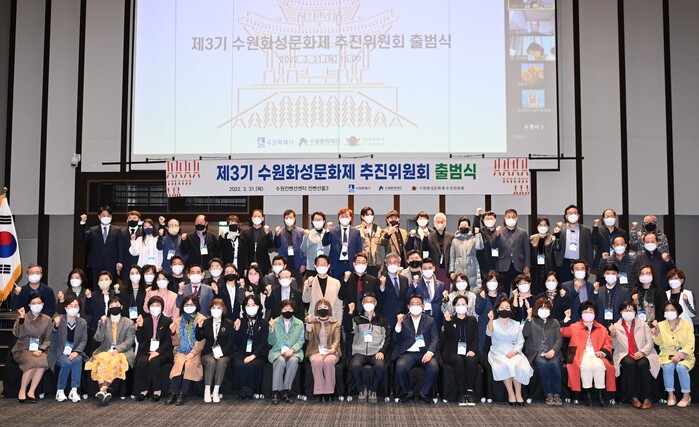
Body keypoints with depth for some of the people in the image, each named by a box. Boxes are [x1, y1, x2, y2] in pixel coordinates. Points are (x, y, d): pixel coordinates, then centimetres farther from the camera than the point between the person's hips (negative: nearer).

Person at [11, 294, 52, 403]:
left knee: (44, 360, -33)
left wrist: (41, 350, -11)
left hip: (38, 350, 2)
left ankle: (31, 391, -23)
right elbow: (17, 334, -10)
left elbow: (48, 339, 5)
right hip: (22, 350, -2)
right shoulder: (22, 317, 4)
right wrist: (21, 318, -19)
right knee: (33, 361, -33)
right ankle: (22, 391, -17)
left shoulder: (47, 319, 9)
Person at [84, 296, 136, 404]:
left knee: (115, 361, -35)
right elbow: (98, 339, 6)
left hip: (122, 351, -1)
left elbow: (129, 341, 2)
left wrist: (118, 349, -15)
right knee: (100, 361, -32)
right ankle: (104, 391, -42)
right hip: (105, 351, 1)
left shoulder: (129, 323, 13)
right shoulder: (103, 321, 19)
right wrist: (102, 325, -8)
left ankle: (103, 389, -42)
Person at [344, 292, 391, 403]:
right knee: (355, 366, -33)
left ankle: (372, 390, -7)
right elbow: (348, 330, -1)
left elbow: (387, 338, 12)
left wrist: (382, 351, -4)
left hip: (376, 353, 0)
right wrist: (350, 313, -9)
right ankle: (362, 389, -7)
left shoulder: (382, 320, 19)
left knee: (380, 366, -33)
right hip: (359, 352, 0)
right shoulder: (357, 319, 18)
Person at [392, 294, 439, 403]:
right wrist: (398, 324, -6)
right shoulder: (403, 321, 18)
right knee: (400, 367, -32)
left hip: (425, 353, 0)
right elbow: (395, 340, 9)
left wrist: (430, 352, -15)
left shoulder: (430, 321, 17)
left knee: (434, 367, -31)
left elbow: (435, 339, 4)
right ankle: (408, 393, -6)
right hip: (408, 353, 0)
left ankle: (424, 393, -7)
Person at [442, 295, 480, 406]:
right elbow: (447, 337, -4)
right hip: (453, 352, -1)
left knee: (471, 360, -33)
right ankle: (461, 394, -31)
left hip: (469, 351, 1)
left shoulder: (472, 320, 16)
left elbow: (475, 338, 7)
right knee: (458, 361, -34)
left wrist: (472, 350, -11)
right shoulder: (450, 319, 11)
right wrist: (447, 322, -17)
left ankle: (470, 393, -31)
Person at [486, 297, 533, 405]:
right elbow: (489, 333, -12)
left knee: (518, 365, -31)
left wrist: (514, 351, -10)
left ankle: (518, 394, -21)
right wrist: (491, 320, -29)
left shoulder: (516, 324, 19)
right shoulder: (494, 323, 10)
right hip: (498, 352, -2)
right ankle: (510, 394, -25)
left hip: (513, 353, 2)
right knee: (506, 365, -33)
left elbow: (520, 341, 9)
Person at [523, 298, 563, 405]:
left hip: (551, 353, 1)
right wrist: (529, 319, -8)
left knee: (554, 364, -32)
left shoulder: (555, 322, 18)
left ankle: (556, 394, -24)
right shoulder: (532, 322, 14)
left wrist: (553, 350, -11)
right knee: (543, 364, -33)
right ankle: (548, 394, -25)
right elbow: (525, 334, -4)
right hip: (536, 353, -1)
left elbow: (559, 339, 7)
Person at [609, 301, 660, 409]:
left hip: (642, 355, 0)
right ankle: (634, 397, -25)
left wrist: (642, 352, -14)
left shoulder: (643, 325, 14)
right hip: (625, 355, 0)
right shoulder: (616, 326, 12)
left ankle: (647, 397, -21)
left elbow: (649, 342, 5)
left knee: (642, 364, -33)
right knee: (629, 363, -34)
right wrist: (613, 335, -12)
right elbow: (614, 346, 7)